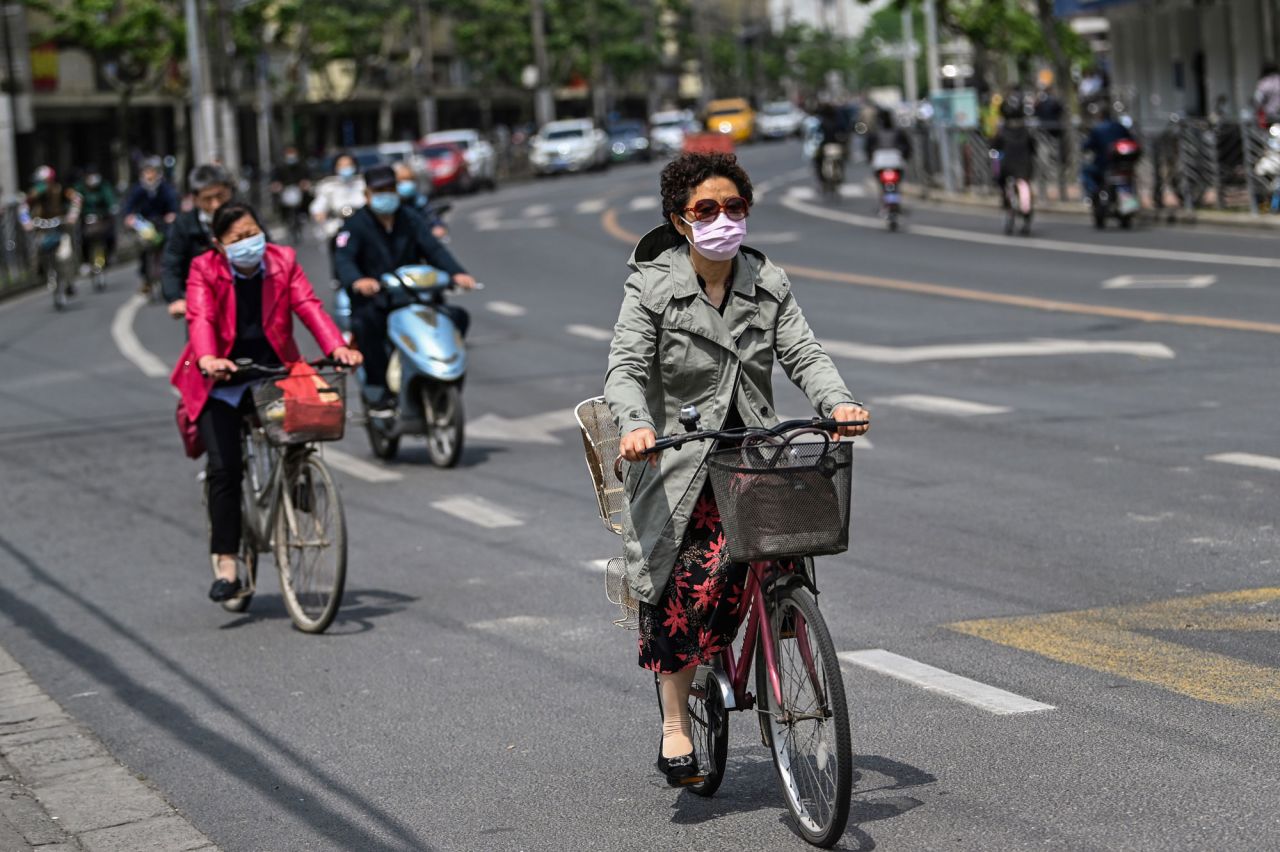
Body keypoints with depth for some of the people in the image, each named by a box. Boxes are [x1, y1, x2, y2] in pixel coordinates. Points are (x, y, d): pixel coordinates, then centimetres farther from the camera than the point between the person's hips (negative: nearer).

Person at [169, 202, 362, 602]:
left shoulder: (283, 261, -1)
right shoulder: (205, 269, -8)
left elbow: (308, 306, -13)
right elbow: (200, 319, -23)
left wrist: (337, 347, -31)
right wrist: (207, 359, -44)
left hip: (274, 373, 3)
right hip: (222, 379, -2)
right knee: (224, 466, -14)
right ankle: (225, 564, -11)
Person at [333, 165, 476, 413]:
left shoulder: (411, 221, 14)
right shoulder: (356, 225, 1)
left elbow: (434, 249, -1)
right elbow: (343, 258, -17)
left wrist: (457, 273, -23)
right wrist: (357, 281, -42)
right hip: (373, 301, -4)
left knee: (457, 316, -15)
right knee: (363, 324, -38)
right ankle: (381, 389, -31)